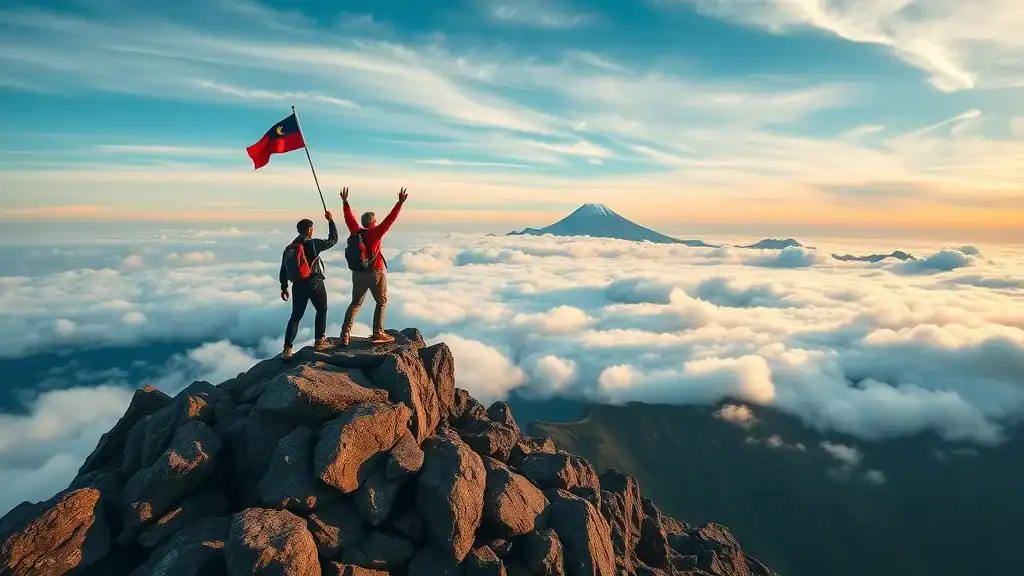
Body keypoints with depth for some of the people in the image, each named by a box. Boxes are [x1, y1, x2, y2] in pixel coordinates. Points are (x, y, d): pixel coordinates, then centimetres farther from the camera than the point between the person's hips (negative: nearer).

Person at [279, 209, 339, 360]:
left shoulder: (290, 248, 6)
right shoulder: (313, 244, -10)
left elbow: (284, 269, 8)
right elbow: (333, 239, 0)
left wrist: (284, 287, 17)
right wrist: (330, 221, 7)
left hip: (298, 285, 4)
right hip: (315, 284, -4)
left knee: (296, 316, 8)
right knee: (322, 310, 19)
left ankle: (287, 348, 1)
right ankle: (319, 341, 17)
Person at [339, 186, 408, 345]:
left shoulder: (355, 231, -1)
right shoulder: (375, 233, -15)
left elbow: (349, 218, 14)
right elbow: (389, 220, -17)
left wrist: (345, 202, 27)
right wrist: (400, 203, -16)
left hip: (358, 273, 6)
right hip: (376, 273, -5)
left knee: (355, 303, 14)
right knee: (382, 302, 10)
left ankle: (345, 334, 8)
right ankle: (377, 333, 6)